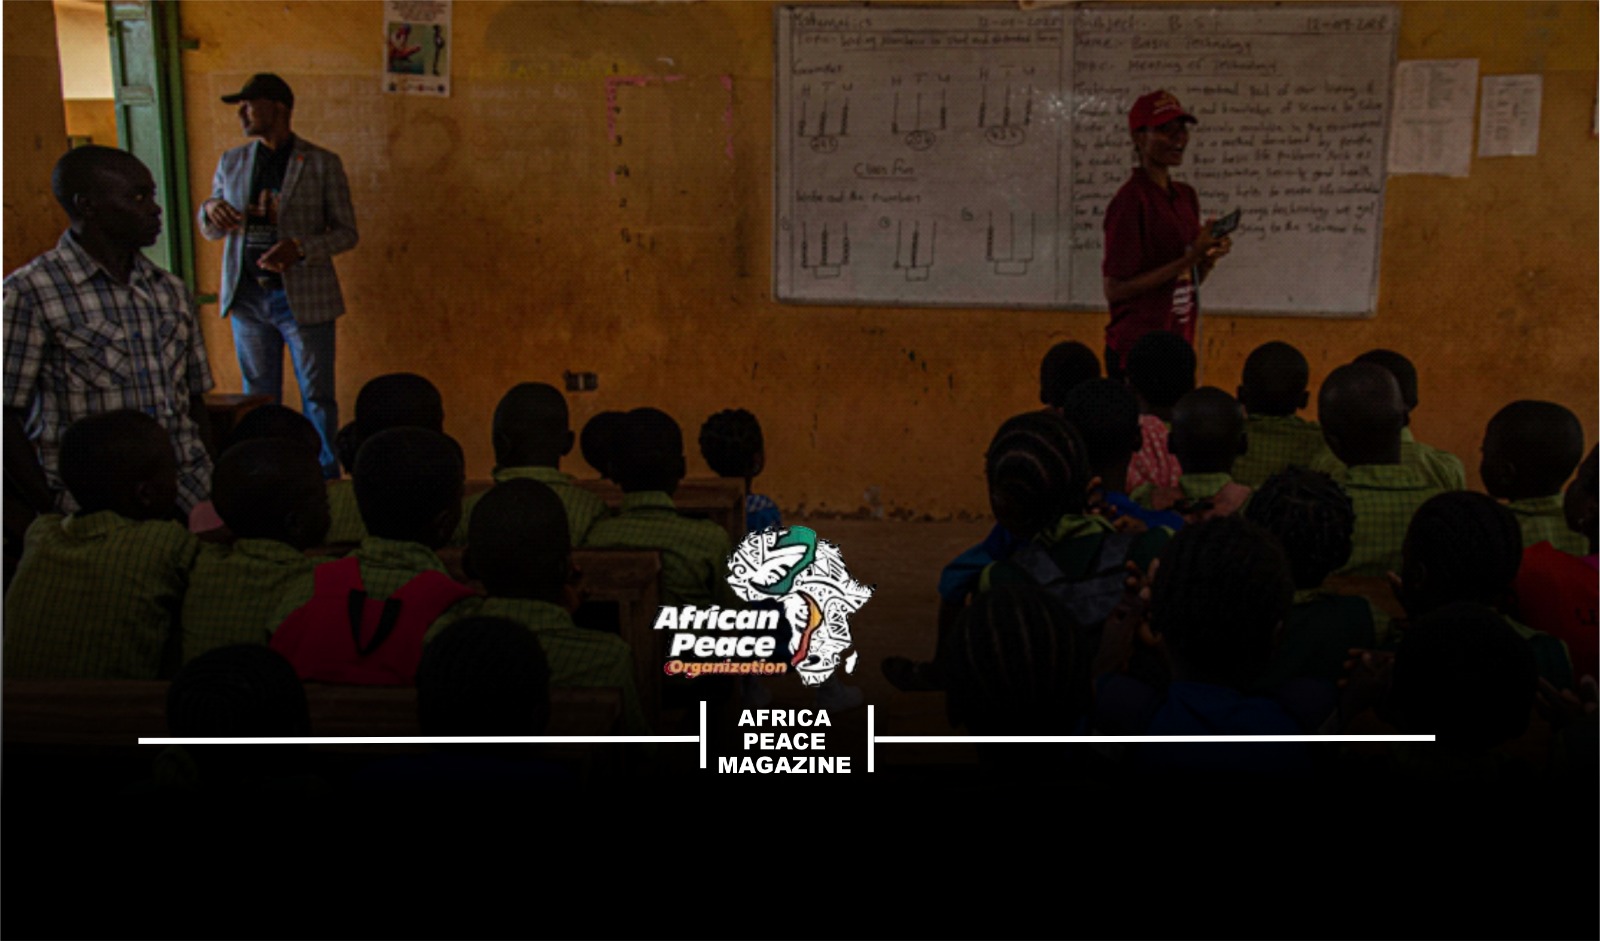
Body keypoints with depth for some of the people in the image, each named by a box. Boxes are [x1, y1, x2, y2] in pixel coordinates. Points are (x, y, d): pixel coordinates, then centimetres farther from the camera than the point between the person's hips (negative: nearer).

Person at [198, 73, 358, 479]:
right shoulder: (231, 162, 9)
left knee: (317, 398, 4)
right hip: (247, 295, 4)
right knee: (258, 398, 12)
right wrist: (211, 211, -9)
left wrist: (300, 248, -21)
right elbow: (210, 231, 15)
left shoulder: (322, 164, -3)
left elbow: (346, 232, -4)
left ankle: (326, 482, 16)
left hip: (303, 298, -4)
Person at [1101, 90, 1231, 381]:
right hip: (1137, 348, -7)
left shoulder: (1186, 196, 11)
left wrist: (1208, 257, -3)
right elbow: (1115, 289, -17)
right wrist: (1187, 259, -17)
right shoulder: (1131, 200, -13)